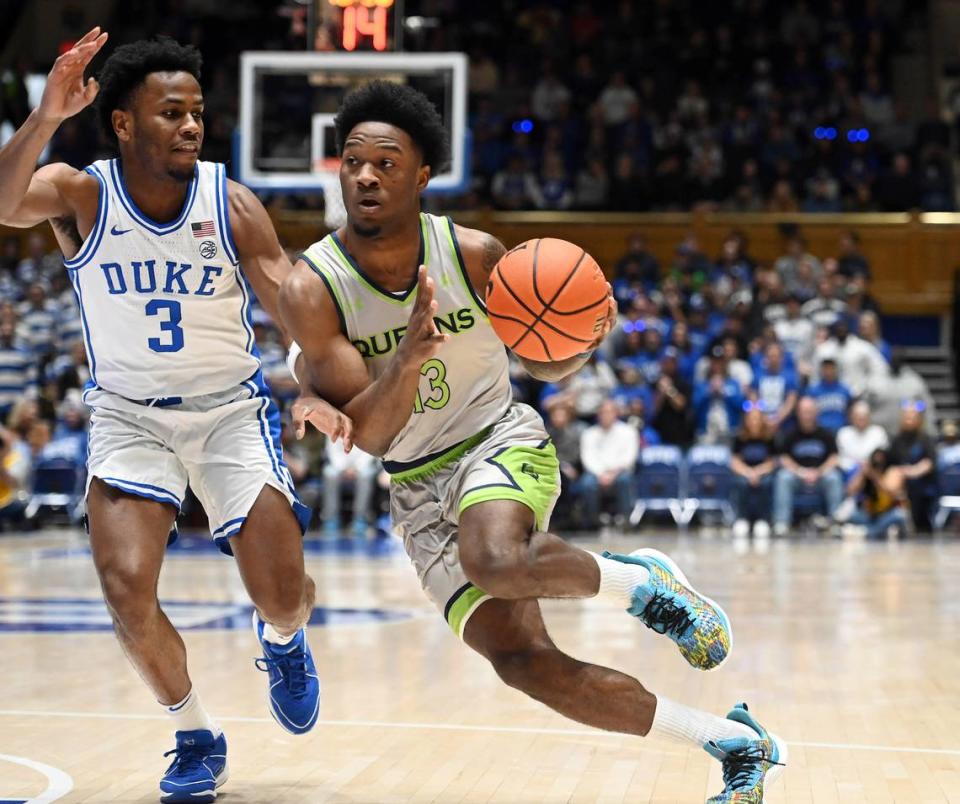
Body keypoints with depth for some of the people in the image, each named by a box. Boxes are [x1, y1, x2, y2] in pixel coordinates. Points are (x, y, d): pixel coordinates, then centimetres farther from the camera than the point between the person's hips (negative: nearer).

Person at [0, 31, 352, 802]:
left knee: (283, 598, -8)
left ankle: (282, 641, 33)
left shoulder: (233, 205, -13)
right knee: (126, 587, -18)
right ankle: (196, 737, 10)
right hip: (129, 414, 0)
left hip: (232, 409, 0)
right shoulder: (80, 195, -14)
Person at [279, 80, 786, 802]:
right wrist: (409, 357, -36)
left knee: (497, 561, -38)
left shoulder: (474, 256, -10)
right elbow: (369, 434, -18)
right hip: (417, 487, 2)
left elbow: (546, 364, 5)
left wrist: (590, 335, -18)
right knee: (524, 661, -10)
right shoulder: (313, 288, -14)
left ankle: (641, 582, -6)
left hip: (500, 442, -2)